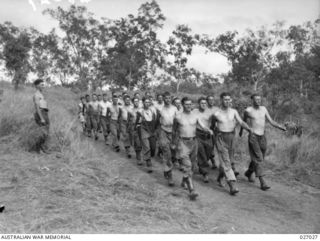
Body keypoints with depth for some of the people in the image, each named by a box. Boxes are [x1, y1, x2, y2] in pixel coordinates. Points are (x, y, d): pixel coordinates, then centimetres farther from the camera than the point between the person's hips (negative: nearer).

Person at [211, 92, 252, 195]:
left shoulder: (234, 111, 1)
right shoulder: (216, 114, -6)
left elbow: (241, 122, -12)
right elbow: (213, 126, 12)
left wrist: (249, 128, -27)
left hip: (231, 138, 4)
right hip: (221, 139, -4)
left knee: (229, 160, 16)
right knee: (226, 162, -9)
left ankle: (220, 177, 42)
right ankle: (232, 186, -13)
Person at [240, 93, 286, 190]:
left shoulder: (263, 108, 7)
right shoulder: (248, 110, -5)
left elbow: (271, 121, 4)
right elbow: (244, 121, 15)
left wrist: (280, 126, -15)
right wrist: (241, 131, 31)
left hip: (262, 137, 6)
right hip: (253, 137, -6)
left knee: (260, 159, 16)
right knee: (258, 159, -14)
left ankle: (249, 172, 41)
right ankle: (262, 182, -15)